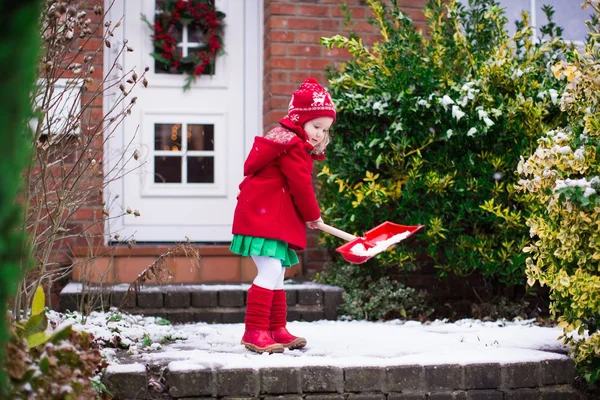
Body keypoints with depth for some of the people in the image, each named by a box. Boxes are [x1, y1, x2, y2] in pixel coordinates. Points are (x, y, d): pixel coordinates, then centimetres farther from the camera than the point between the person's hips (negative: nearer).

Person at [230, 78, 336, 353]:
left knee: (276, 275, 14)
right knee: (270, 271, -16)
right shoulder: (292, 145, -13)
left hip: (277, 220, 11)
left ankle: (276, 330, 21)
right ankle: (254, 332, -16)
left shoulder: (294, 145, 21)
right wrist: (313, 216, -2)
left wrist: (306, 216, 15)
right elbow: (300, 185, -14)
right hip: (263, 217, -11)